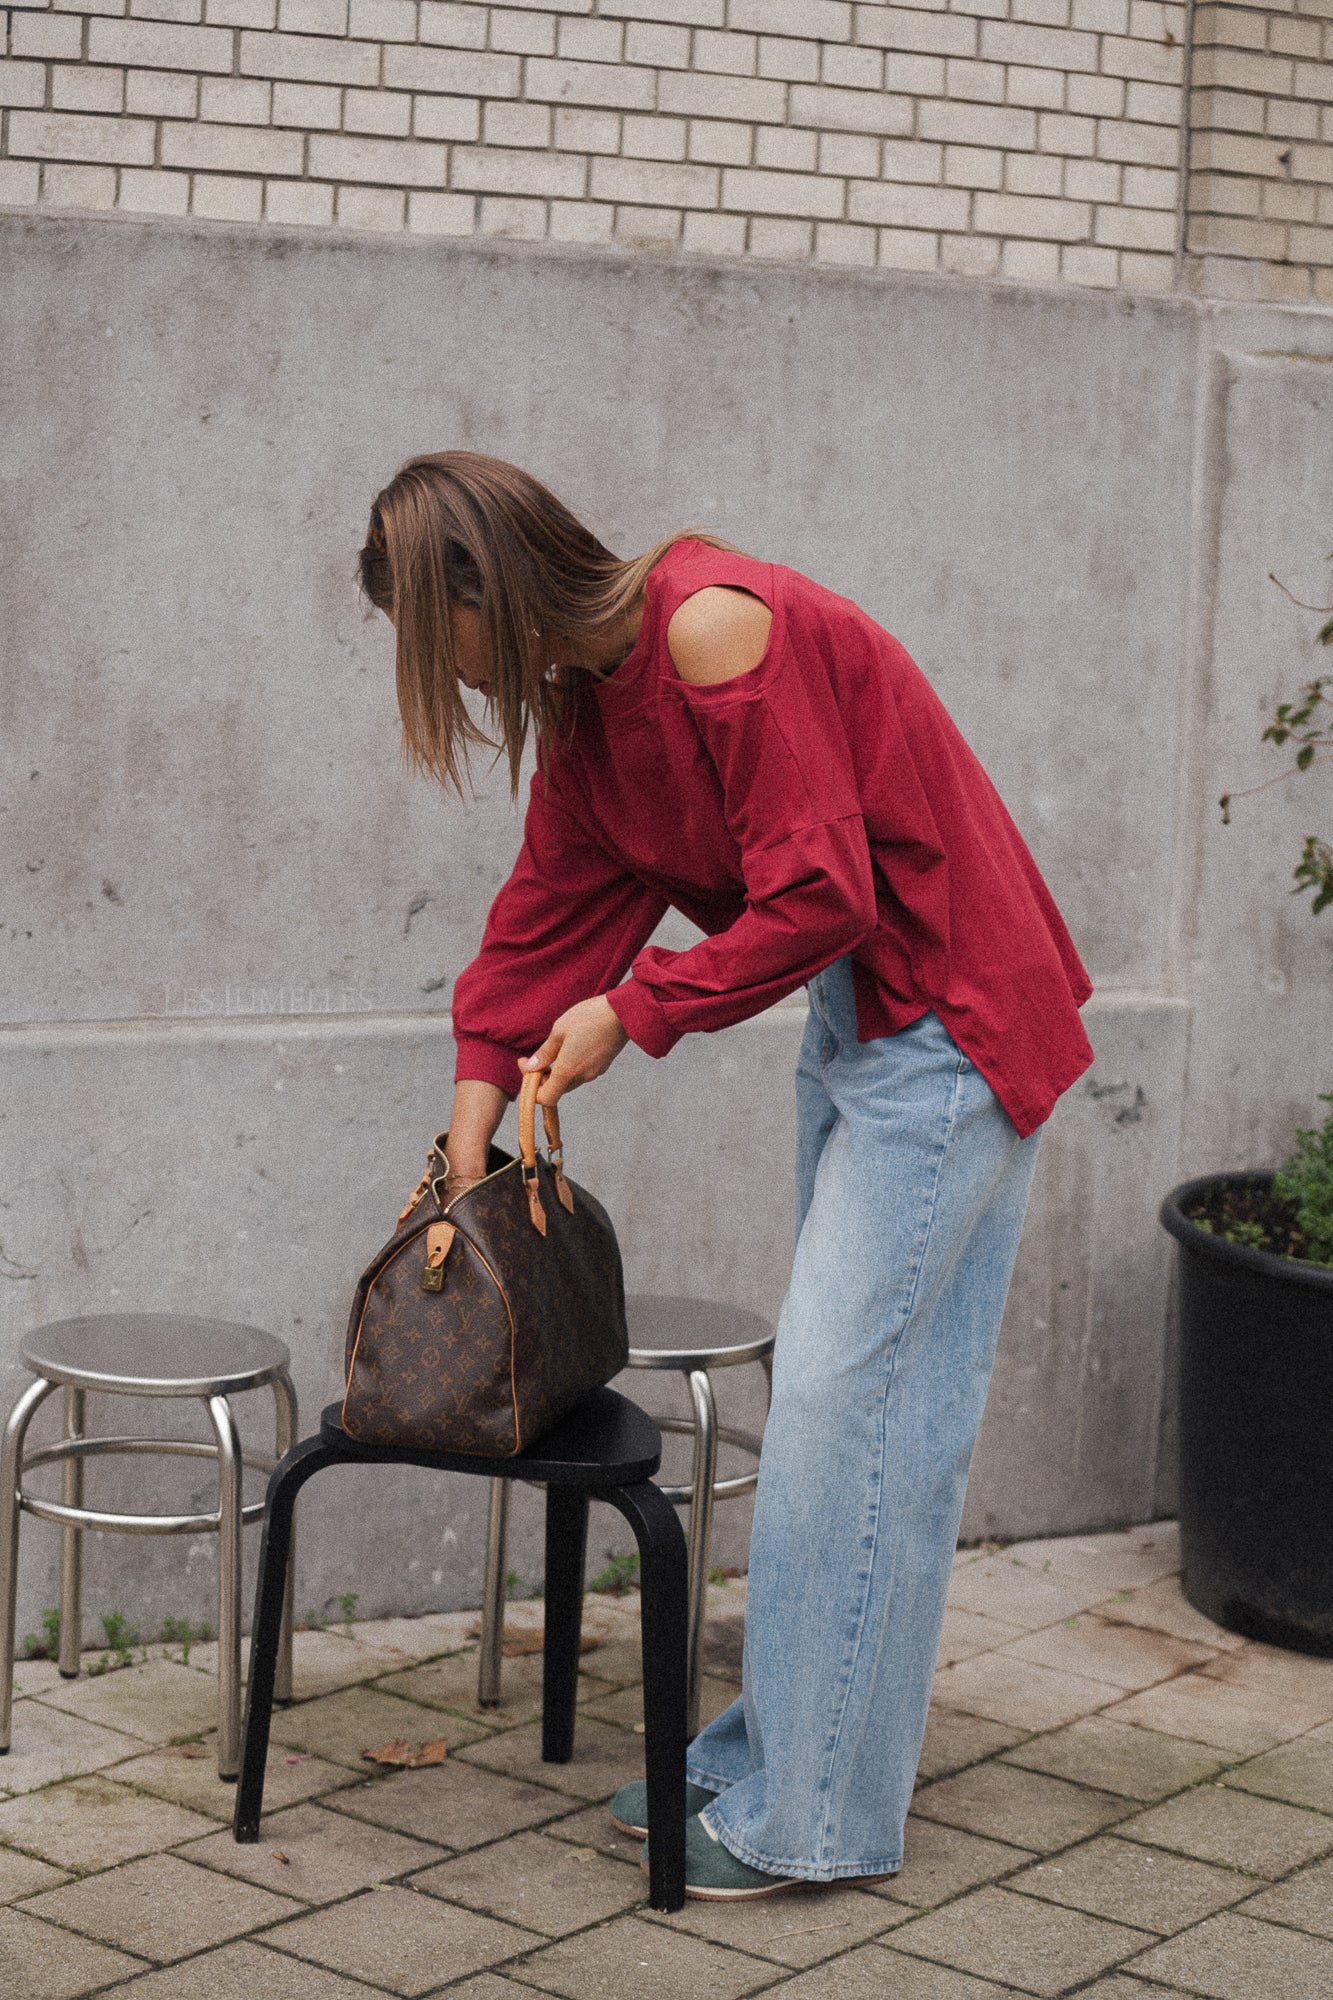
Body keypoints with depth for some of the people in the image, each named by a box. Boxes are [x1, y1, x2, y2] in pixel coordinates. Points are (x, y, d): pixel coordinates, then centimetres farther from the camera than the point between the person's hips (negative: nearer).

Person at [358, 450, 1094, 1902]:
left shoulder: (713, 628, -24)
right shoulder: (581, 689, 5)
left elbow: (816, 897, -25)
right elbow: (552, 904, 12)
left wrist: (636, 1012, -15)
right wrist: (482, 1086, 7)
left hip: (947, 1017, -10)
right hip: (851, 1004, 10)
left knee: (846, 1395, -8)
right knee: (839, 1389, 13)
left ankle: (814, 1818, 0)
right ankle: (774, 1750, 22)